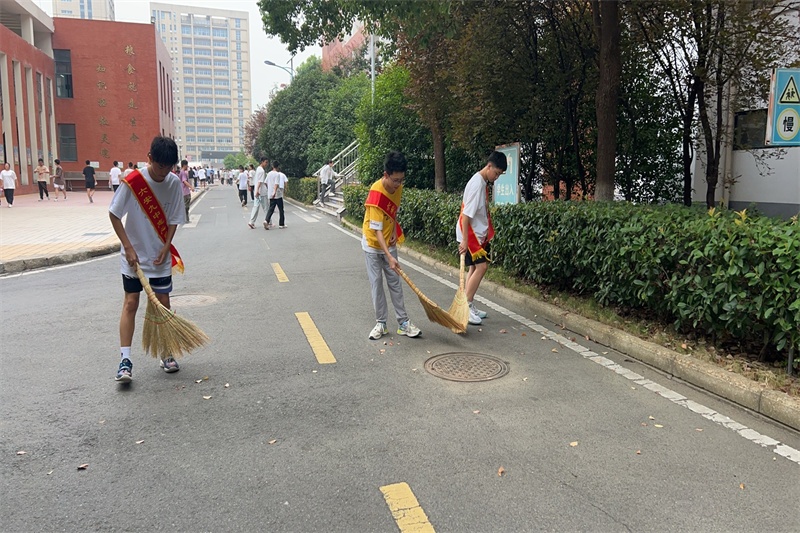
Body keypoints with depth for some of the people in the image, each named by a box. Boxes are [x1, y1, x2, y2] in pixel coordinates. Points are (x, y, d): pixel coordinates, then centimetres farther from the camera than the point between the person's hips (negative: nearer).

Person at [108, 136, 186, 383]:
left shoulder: (174, 183, -5)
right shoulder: (132, 182, -14)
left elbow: (173, 220, 2)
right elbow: (114, 215, -8)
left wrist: (165, 248, -8)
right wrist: (128, 247, -12)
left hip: (160, 256, 3)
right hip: (134, 256, -3)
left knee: (163, 303, 7)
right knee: (130, 303, -2)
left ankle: (166, 354, 21)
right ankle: (125, 360, 1)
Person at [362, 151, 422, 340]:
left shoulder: (397, 187, -7)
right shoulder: (376, 194, -28)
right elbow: (376, 230, -29)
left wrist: (395, 232, -4)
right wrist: (389, 257, -34)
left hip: (389, 243, 5)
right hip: (373, 245, -5)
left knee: (395, 283, 7)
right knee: (376, 284, 1)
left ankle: (403, 323, 12)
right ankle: (381, 323, 13)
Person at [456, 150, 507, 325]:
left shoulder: (484, 182, 8)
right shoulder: (476, 184, -21)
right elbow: (466, 214, -24)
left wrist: (486, 232, 20)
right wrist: (464, 239, -25)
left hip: (479, 234, 9)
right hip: (470, 234, -9)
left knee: (475, 268, 9)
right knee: (481, 266, -11)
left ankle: (469, 306, 16)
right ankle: (465, 307, -5)